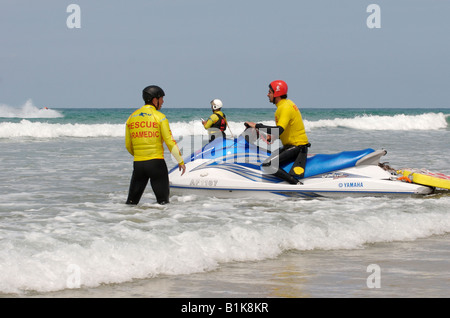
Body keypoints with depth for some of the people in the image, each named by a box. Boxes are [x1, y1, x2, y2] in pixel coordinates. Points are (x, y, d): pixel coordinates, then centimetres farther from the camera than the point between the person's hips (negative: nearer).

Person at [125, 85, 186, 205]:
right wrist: (180, 161, 0)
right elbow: (169, 141, -8)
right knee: (163, 201, 5)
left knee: (132, 201, 10)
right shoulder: (159, 116, -6)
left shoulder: (131, 117, 9)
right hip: (156, 163, -4)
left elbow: (128, 145, 14)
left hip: (138, 164, 4)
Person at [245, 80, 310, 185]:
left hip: (297, 147, -11)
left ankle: (297, 184, -26)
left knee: (267, 165, -23)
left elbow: (279, 130, -31)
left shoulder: (285, 107, -19)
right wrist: (272, 136, 14)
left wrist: (257, 126, -24)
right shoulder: (287, 103, 14)